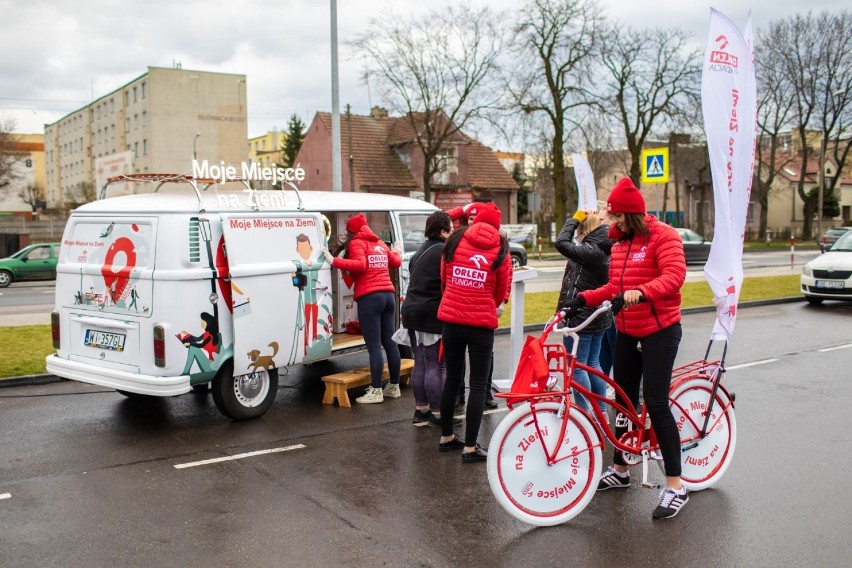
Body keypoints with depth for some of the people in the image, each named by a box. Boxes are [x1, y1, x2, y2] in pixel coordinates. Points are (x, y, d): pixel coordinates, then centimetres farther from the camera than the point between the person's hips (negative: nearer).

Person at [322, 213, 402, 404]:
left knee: (374, 346, -6)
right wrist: (396, 252, 47)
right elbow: (396, 262, 26)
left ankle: (376, 391, -5)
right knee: (389, 342, 12)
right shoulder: (380, 244, 18)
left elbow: (360, 265, -18)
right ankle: (394, 386, 20)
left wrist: (334, 262, -18)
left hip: (369, 298, -7)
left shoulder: (356, 243, -2)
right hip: (388, 295, 7)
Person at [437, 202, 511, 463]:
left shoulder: (454, 243, 1)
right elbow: (501, 294, 4)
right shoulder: (501, 252, -4)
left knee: (452, 379, 17)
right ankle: (470, 447, 4)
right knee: (478, 385, 5)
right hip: (481, 325, -3)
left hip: (451, 321, 3)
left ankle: (446, 437, 30)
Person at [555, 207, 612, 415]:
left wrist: (575, 218, -12)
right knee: (593, 364, 17)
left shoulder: (590, 251, -21)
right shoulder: (604, 251, 6)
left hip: (581, 317, -10)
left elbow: (562, 243, -24)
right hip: (599, 317, 10)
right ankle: (601, 412, 23)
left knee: (577, 367, -1)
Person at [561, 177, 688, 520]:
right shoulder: (620, 243, 11)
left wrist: (641, 292, -41)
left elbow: (674, 275, -26)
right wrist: (584, 298, 3)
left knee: (656, 404, -10)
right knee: (624, 402, 13)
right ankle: (620, 469, 27)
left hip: (660, 330, -7)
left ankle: (675, 485, -2)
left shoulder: (662, 236, -11)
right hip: (626, 331, 7)